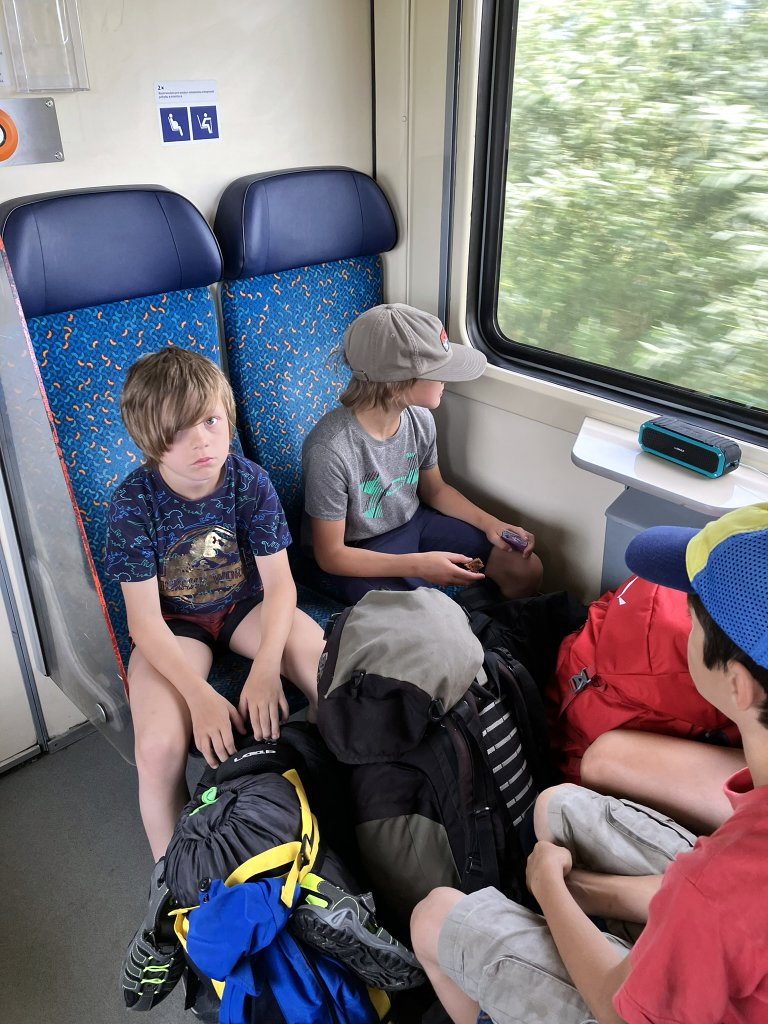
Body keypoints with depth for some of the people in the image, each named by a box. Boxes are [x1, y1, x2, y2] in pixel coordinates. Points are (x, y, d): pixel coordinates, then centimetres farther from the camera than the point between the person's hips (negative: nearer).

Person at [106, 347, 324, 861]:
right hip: (174, 625, -2)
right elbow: (145, 620, -18)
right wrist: (199, 695, -30)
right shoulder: (133, 502, -20)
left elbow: (279, 582, -13)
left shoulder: (250, 480, -15)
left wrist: (266, 668, -28)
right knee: (159, 749, -26)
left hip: (246, 605, 2)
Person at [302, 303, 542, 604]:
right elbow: (330, 555, -22)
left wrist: (490, 523, -4)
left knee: (526, 569, 0)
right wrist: (419, 565, -26)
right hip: (360, 555, -6)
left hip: (414, 523, 6)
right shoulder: (329, 450, -32)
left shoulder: (419, 419, -11)